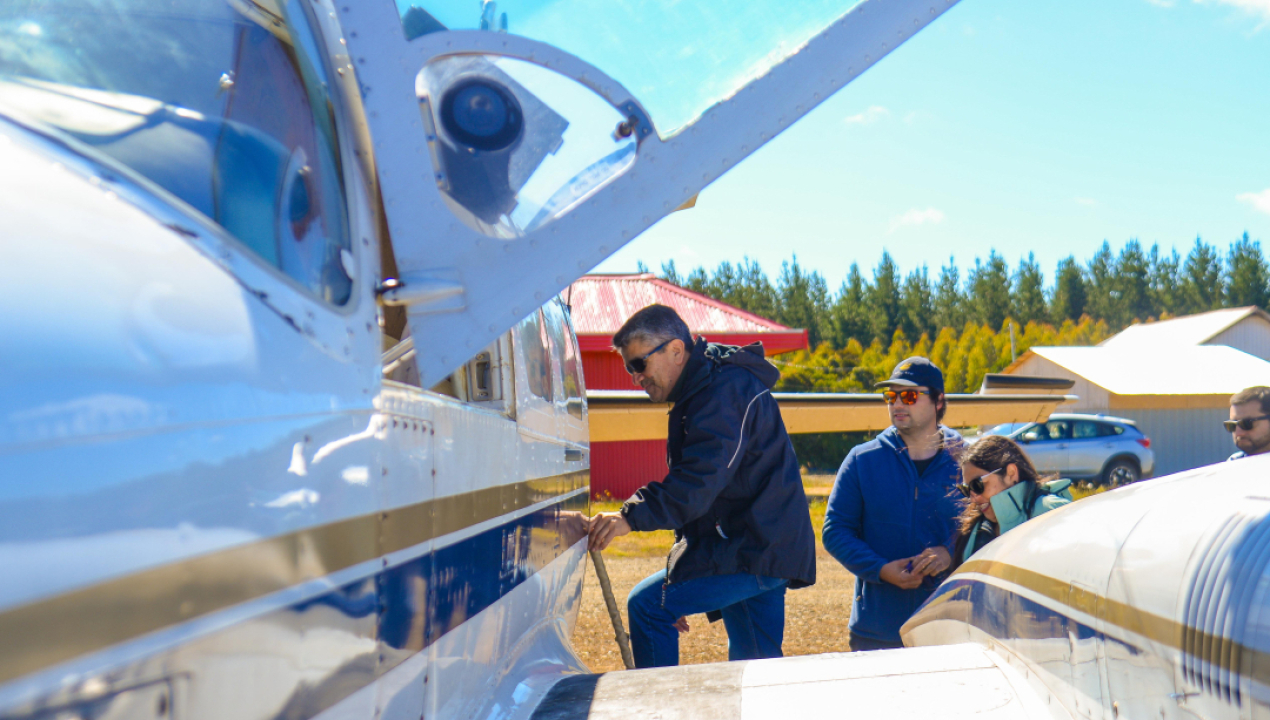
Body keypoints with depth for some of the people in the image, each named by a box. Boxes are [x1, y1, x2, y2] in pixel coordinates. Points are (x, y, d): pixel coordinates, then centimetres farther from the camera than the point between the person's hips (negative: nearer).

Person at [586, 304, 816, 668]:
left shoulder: (726, 391, -15)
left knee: (647, 605, -11)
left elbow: (700, 481, -28)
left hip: (754, 551, -11)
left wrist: (632, 516, -35)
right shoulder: (701, 394, 19)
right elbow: (693, 482, 24)